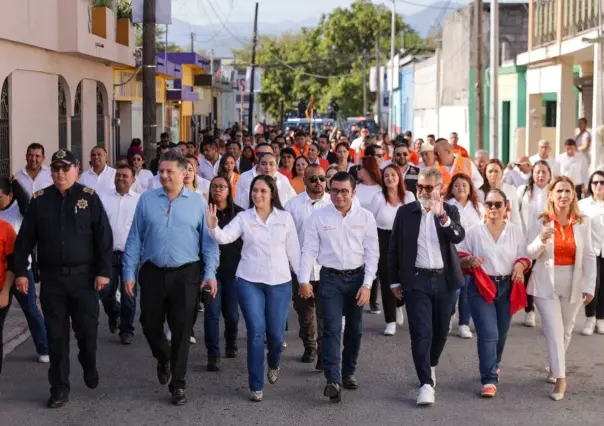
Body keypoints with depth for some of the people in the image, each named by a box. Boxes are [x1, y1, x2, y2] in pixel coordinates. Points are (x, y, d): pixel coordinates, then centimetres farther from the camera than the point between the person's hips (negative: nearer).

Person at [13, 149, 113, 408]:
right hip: (52, 278, 2)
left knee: (87, 330, 3)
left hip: (84, 276, -1)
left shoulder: (89, 197, -2)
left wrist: (104, 270, -9)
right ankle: (59, 388, 14)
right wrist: (20, 271, 1)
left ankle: (90, 367, 33)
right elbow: (25, 239, 6)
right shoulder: (39, 200, 3)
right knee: (56, 335, 5)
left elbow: (104, 237, -4)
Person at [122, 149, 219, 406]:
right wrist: (129, 272, -1)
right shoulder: (146, 200, 2)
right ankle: (163, 359, 42)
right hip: (152, 272, 2)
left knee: (181, 330, 2)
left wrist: (210, 273, -7)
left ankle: (178, 384, 15)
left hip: (185, 274, -1)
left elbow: (208, 240, 0)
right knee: (150, 326, 10)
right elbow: (135, 238, 3)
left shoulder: (198, 202, 0)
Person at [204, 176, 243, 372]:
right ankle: (213, 356, 1)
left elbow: (246, 240, 5)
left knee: (231, 312, 10)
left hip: (233, 269, 1)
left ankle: (231, 343, 38)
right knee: (212, 313, -5)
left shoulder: (239, 213, 2)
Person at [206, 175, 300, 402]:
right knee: (256, 332, -6)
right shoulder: (243, 217, 1)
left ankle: (274, 364, 39)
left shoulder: (285, 218, 3)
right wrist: (213, 227, -34)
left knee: (276, 333, 3)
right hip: (249, 282, -1)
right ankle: (256, 386, 5)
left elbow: (293, 250, 7)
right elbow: (225, 238, -14)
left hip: (280, 283, 1)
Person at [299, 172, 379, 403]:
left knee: (354, 329, 12)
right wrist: (304, 280, -12)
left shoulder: (365, 217, -2)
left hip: (357, 277, 2)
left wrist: (367, 284, -7)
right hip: (330, 278, -2)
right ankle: (333, 380, -14)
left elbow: (372, 253, -1)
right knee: (332, 329, -10)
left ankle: (349, 373, 28)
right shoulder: (318, 217, -5)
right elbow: (309, 250, -4)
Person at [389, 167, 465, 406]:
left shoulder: (450, 211, 3)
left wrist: (443, 216, -31)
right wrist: (395, 281, 5)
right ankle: (426, 384, -8)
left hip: (444, 280, 2)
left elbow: (459, 237, -16)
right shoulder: (405, 212, 2)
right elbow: (394, 248, 6)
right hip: (416, 280, -2)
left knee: (440, 331, 13)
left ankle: (431, 366, 39)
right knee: (421, 332, -9)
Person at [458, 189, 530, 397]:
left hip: (507, 287, 3)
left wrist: (520, 265, -13)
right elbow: (459, 259, 1)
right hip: (481, 287, -3)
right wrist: (469, 260, -21)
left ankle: (492, 365, 43)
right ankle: (489, 380, -9)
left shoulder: (516, 231, 4)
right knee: (488, 334, -13)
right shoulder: (474, 231, -2)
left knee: (501, 333, 16)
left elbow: (524, 257, 9)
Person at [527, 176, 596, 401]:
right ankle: (560, 378, -3)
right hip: (546, 282, -2)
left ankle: (554, 369, 37)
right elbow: (530, 254, -6)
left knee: (566, 330, 15)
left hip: (573, 283, 2)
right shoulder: (541, 220, -7)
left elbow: (589, 256, 1)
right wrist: (541, 241, -26)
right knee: (554, 330, -9)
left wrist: (590, 286, -3)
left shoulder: (583, 222, -2)